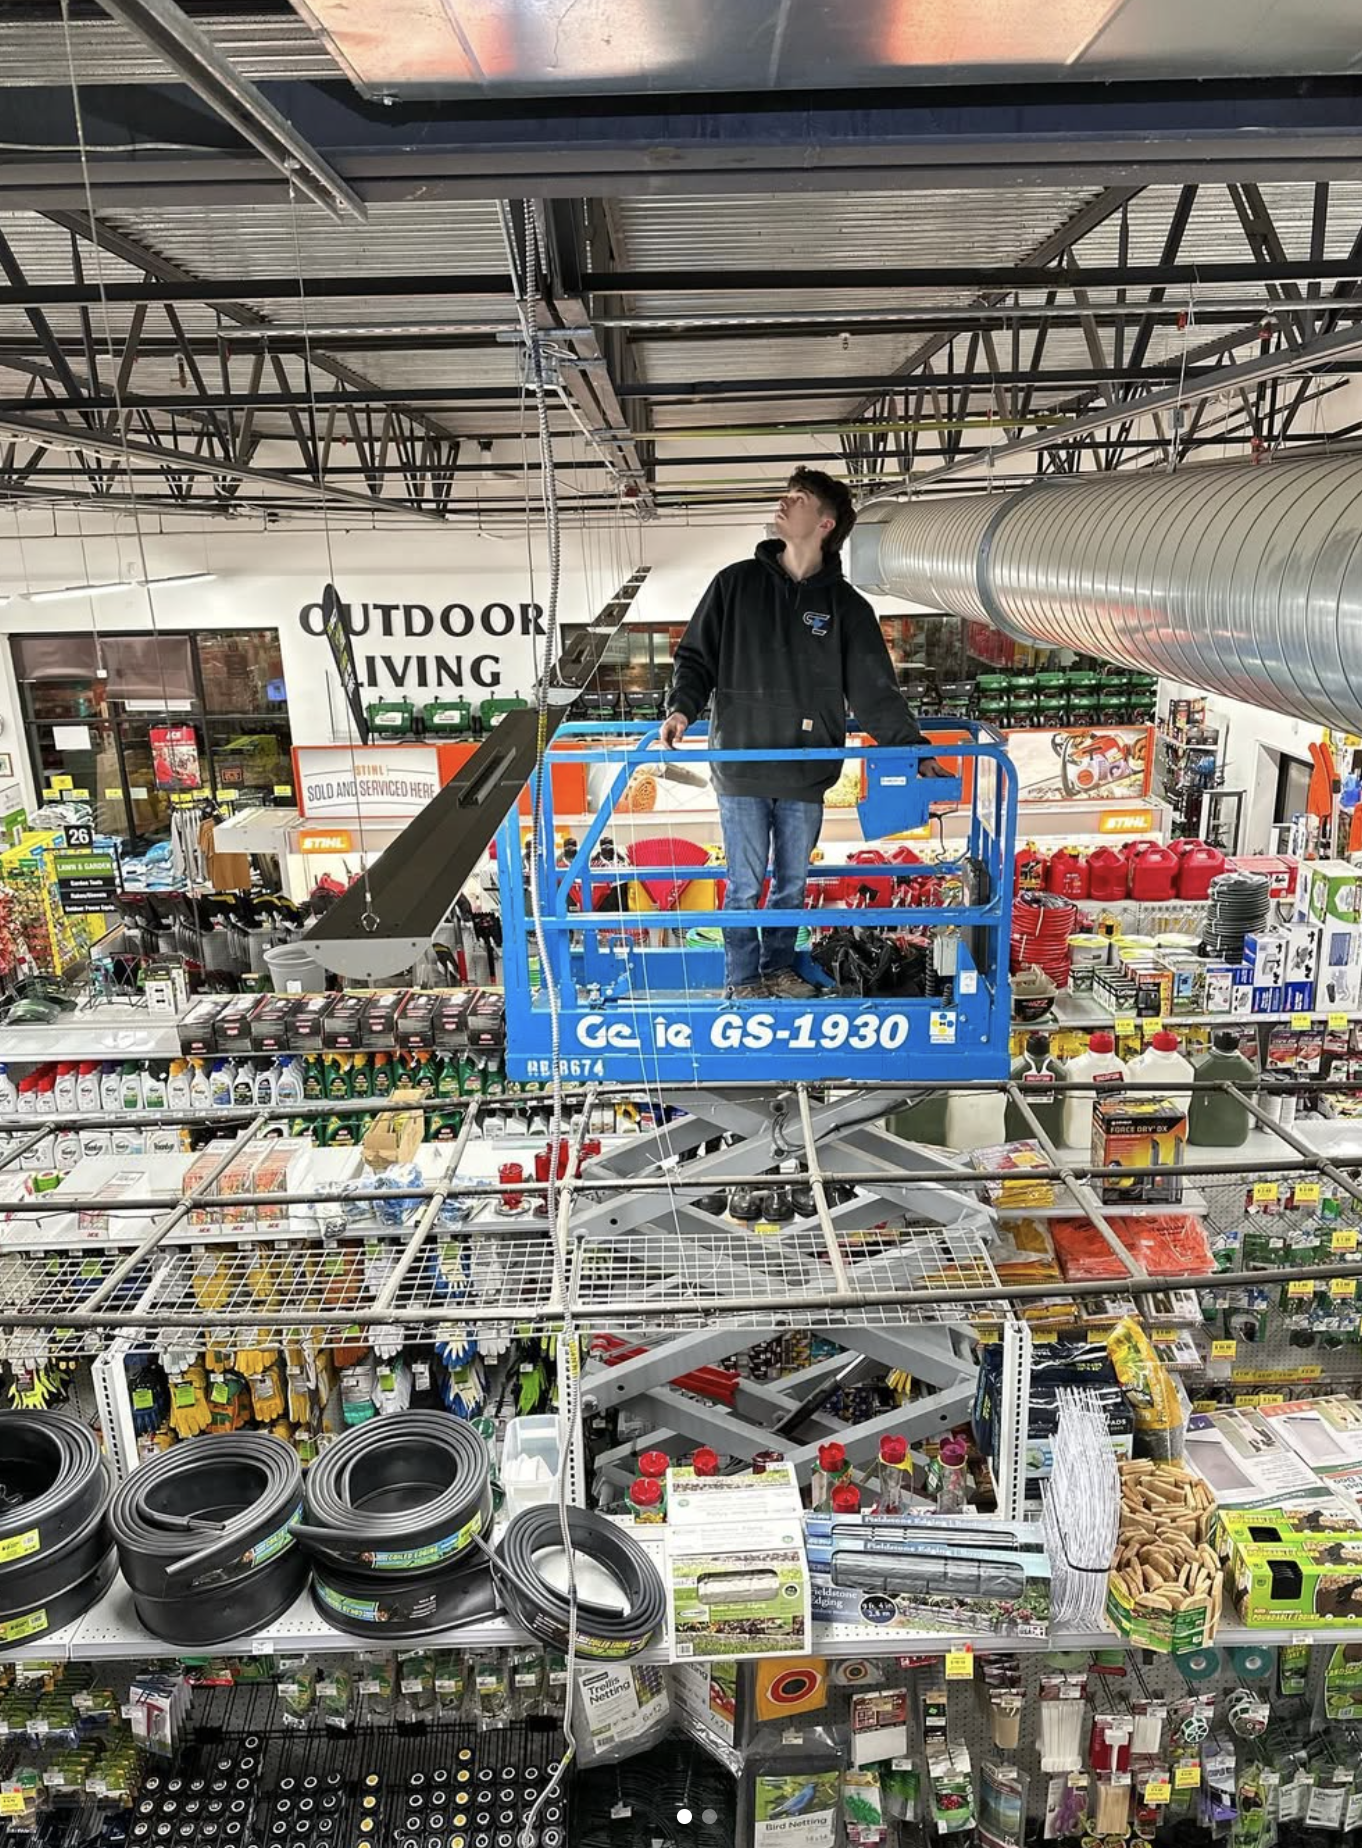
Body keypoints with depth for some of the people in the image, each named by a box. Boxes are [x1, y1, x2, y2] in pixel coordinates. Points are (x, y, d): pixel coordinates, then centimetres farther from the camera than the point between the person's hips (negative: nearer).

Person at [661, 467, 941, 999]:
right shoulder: (737, 583, 1)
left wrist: (915, 749, -2)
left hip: (805, 776, 2)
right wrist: (683, 707, -13)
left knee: (792, 884, 14)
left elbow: (875, 692, 5)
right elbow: (696, 655, 5)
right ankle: (742, 979, 22)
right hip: (741, 770, -1)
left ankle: (778, 967, 34)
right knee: (744, 886, 5)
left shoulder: (846, 606, 3)